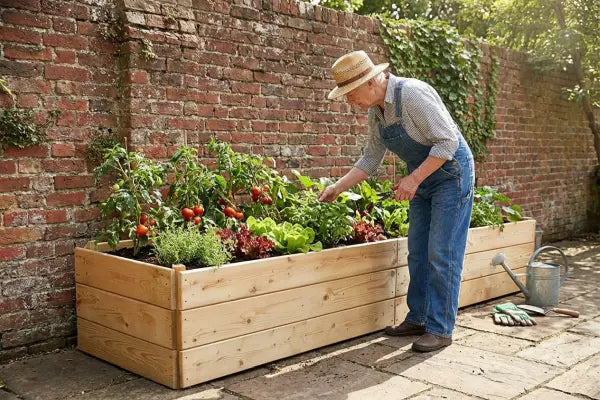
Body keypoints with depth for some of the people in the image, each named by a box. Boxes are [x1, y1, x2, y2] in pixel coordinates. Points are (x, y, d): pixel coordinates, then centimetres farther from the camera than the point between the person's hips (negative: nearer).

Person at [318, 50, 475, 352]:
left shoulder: (412, 93, -25)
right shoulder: (376, 112, 2)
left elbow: (448, 141, -25)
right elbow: (370, 160, 11)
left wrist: (413, 179, -26)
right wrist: (337, 188, 6)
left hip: (452, 173, -8)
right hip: (422, 180, 8)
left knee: (442, 254, -7)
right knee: (418, 251, 11)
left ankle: (440, 329, 3)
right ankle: (417, 319, 22)